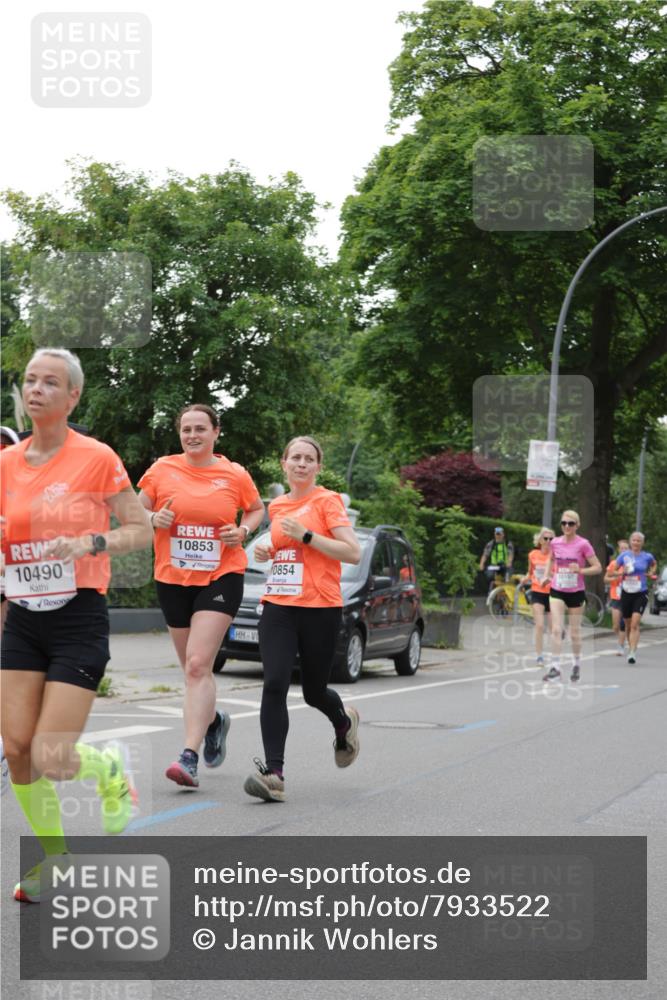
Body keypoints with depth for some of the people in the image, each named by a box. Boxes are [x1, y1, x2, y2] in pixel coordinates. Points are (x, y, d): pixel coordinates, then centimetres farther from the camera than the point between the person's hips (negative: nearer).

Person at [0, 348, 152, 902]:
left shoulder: (97, 458, -7)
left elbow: (141, 529, -2)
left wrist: (90, 543, -19)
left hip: (80, 618, -5)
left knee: (51, 760, -10)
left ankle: (110, 768, 25)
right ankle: (52, 852, 22)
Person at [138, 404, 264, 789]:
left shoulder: (235, 475, -1)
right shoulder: (162, 470, 0)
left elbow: (257, 509, 16)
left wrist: (243, 530, -5)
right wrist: (154, 519, -14)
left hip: (221, 577, -3)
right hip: (173, 579, 3)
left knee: (198, 664, -17)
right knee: (194, 667, 14)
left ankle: (190, 757, -20)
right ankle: (214, 720, 45)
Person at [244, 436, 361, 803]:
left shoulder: (327, 501, -4)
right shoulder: (277, 506, 13)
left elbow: (353, 553, -11)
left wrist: (306, 536, -17)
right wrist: (268, 552, 8)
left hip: (320, 608, -4)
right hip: (278, 607, 4)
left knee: (314, 692, 9)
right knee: (274, 684, -14)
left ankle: (344, 722, 45)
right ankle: (274, 773, -16)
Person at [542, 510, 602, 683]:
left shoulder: (583, 544, -11)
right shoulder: (555, 543, 0)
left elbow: (597, 568, -10)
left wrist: (580, 570, -24)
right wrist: (548, 574, 8)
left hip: (576, 592, -2)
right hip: (557, 591, 2)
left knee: (575, 633, 9)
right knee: (556, 629, -11)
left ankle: (577, 664, 30)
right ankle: (555, 667, -12)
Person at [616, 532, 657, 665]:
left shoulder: (647, 557, 1)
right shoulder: (624, 555, 1)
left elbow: (654, 564, 24)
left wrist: (651, 573, 8)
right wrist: (622, 572, -14)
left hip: (641, 594, -2)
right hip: (626, 593, 2)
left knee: (635, 624, -16)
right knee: (628, 625, 11)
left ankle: (633, 653, -20)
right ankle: (630, 647, 32)